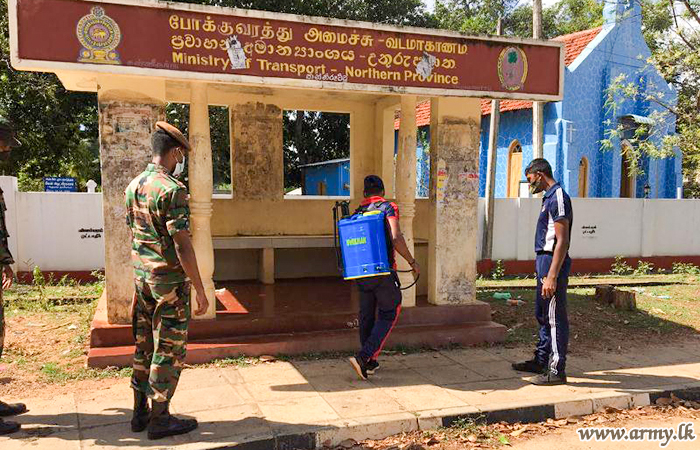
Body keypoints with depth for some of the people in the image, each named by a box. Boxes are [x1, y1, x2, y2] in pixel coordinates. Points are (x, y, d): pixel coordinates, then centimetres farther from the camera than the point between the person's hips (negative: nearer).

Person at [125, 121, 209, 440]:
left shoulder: (133, 186, 8)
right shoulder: (172, 189, -18)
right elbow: (182, 246, -21)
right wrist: (200, 291, -16)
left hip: (141, 278, 8)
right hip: (170, 282, -8)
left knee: (144, 347, 16)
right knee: (168, 351, 3)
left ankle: (141, 412, 27)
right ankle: (159, 419, 12)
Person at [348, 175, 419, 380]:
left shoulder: (357, 212, 10)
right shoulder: (388, 208, -6)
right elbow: (396, 240, -19)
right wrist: (413, 262, -9)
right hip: (383, 271, -6)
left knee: (366, 315, 14)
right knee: (389, 314, 5)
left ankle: (370, 363, 22)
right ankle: (363, 357, -8)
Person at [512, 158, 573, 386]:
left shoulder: (558, 197, -16)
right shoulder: (549, 197, 15)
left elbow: (562, 241, -22)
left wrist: (552, 276, -25)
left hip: (553, 263, -11)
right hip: (544, 260, 11)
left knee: (555, 318, -3)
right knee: (542, 315, 18)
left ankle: (557, 370, 5)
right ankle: (541, 361, 29)